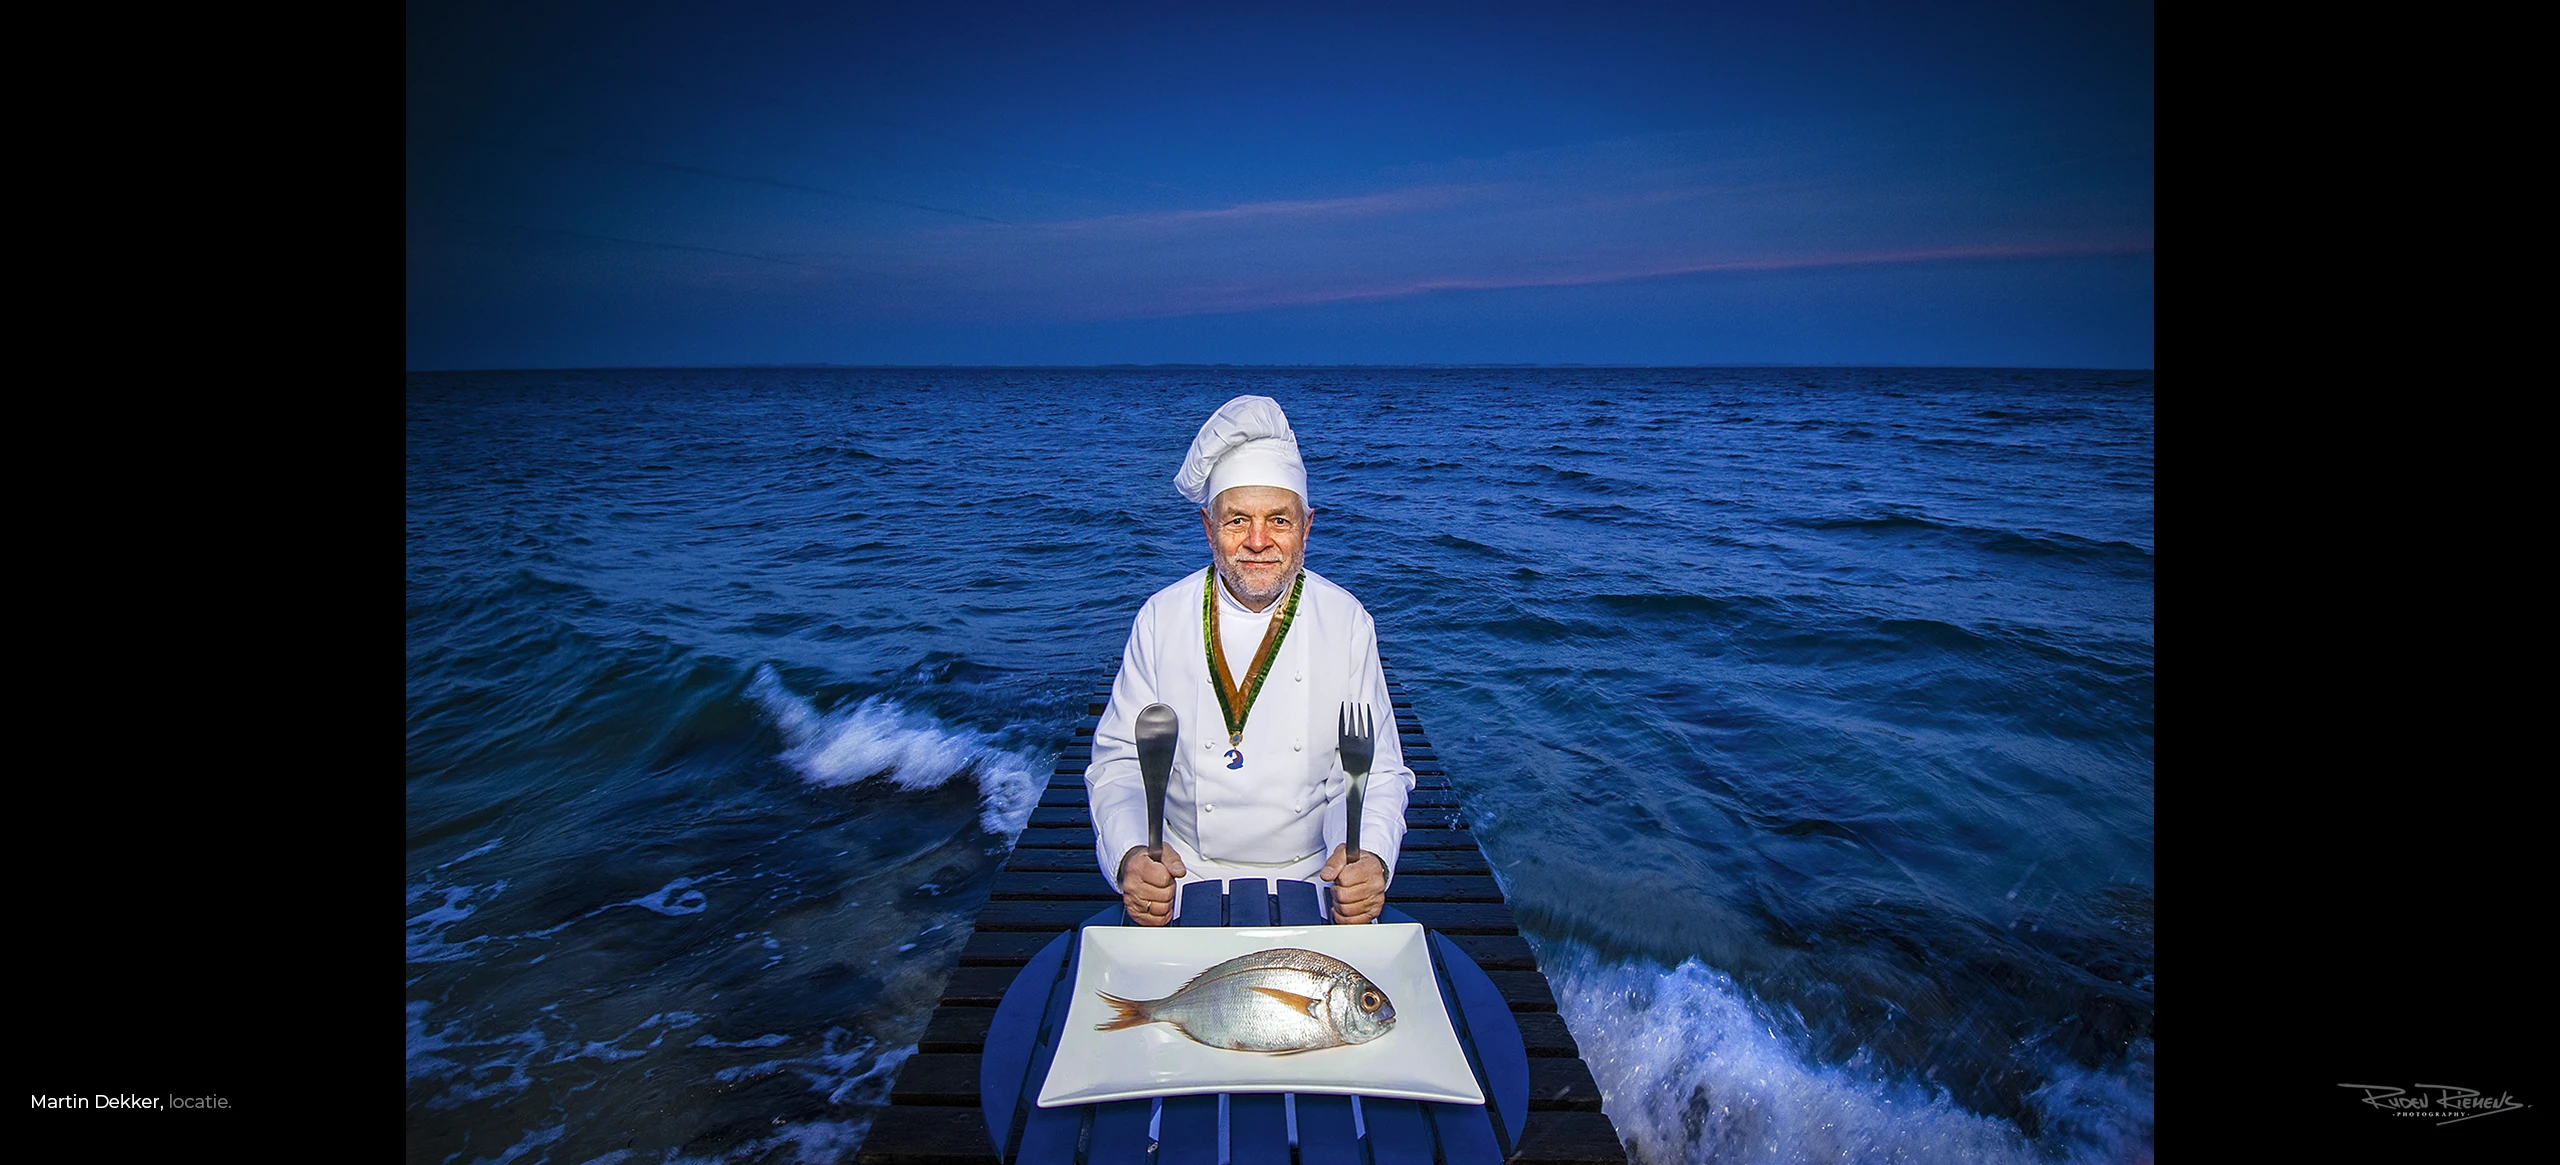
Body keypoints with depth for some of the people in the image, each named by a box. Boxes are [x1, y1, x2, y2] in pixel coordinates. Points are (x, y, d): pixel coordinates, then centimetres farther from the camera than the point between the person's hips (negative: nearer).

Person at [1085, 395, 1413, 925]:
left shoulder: (1347, 621, -2)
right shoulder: (1160, 619, -3)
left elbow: (1380, 770, 0)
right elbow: (1118, 762, -1)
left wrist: (1371, 856, -21)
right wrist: (1130, 856, -21)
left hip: (1315, 880, 1)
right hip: (1184, 881, 0)